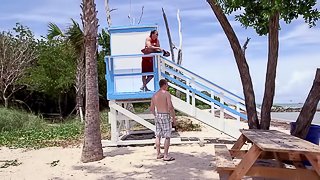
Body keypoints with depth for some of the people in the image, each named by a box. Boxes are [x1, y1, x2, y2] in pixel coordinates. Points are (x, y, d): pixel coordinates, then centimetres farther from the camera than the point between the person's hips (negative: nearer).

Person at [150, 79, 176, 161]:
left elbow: (151, 109, 12)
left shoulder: (154, 95, 10)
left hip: (157, 115, 7)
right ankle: (166, 156, 2)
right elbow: (170, 107, -18)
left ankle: (158, 154, 21)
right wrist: (174, 118, -11)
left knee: (158, 136, 13)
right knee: (167, 136, 0)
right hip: (165, 115, -7)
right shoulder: (167, 93, -11)